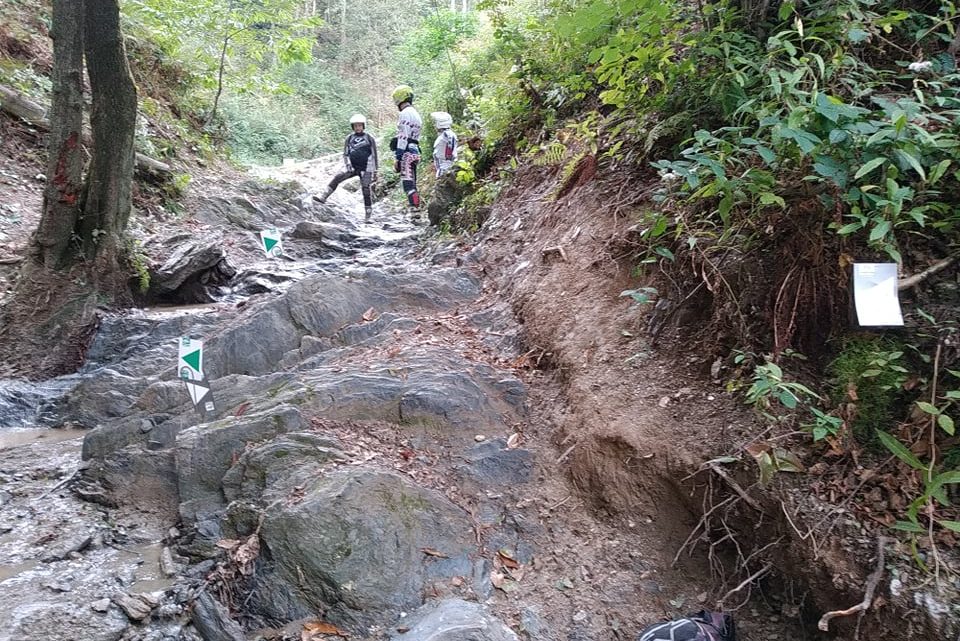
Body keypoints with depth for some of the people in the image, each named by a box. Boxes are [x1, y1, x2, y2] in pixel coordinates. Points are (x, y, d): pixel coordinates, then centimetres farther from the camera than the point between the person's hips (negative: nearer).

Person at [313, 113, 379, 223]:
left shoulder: (369, 138, -2)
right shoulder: (349, 138, 7)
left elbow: (374, 156, 0)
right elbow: (345, 154, 11)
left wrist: (374, 172, -3)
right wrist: (348, 166, -5)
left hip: (365, 169, -3)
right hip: (352, 167, 3)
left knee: (366, 190, -5)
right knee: (337, 178, -18)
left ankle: (368, 216, 2)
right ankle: (323, 197, -19)